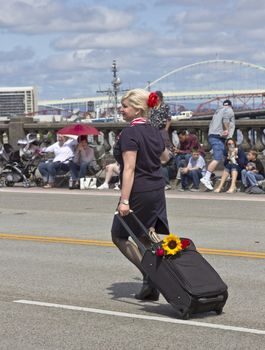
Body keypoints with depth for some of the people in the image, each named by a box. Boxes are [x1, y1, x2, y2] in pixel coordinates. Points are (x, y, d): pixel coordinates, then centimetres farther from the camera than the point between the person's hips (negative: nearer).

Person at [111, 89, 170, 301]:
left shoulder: (130, 134, -16)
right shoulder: (154, 131, 8)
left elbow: (129, 168, -23)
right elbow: (165, 157, 26)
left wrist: (124, 200, -25)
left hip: (139, 192, -8)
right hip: (157, 189, 8)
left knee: (119, 236, 7)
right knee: (146, 238, 14)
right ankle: (153, 288, 13)